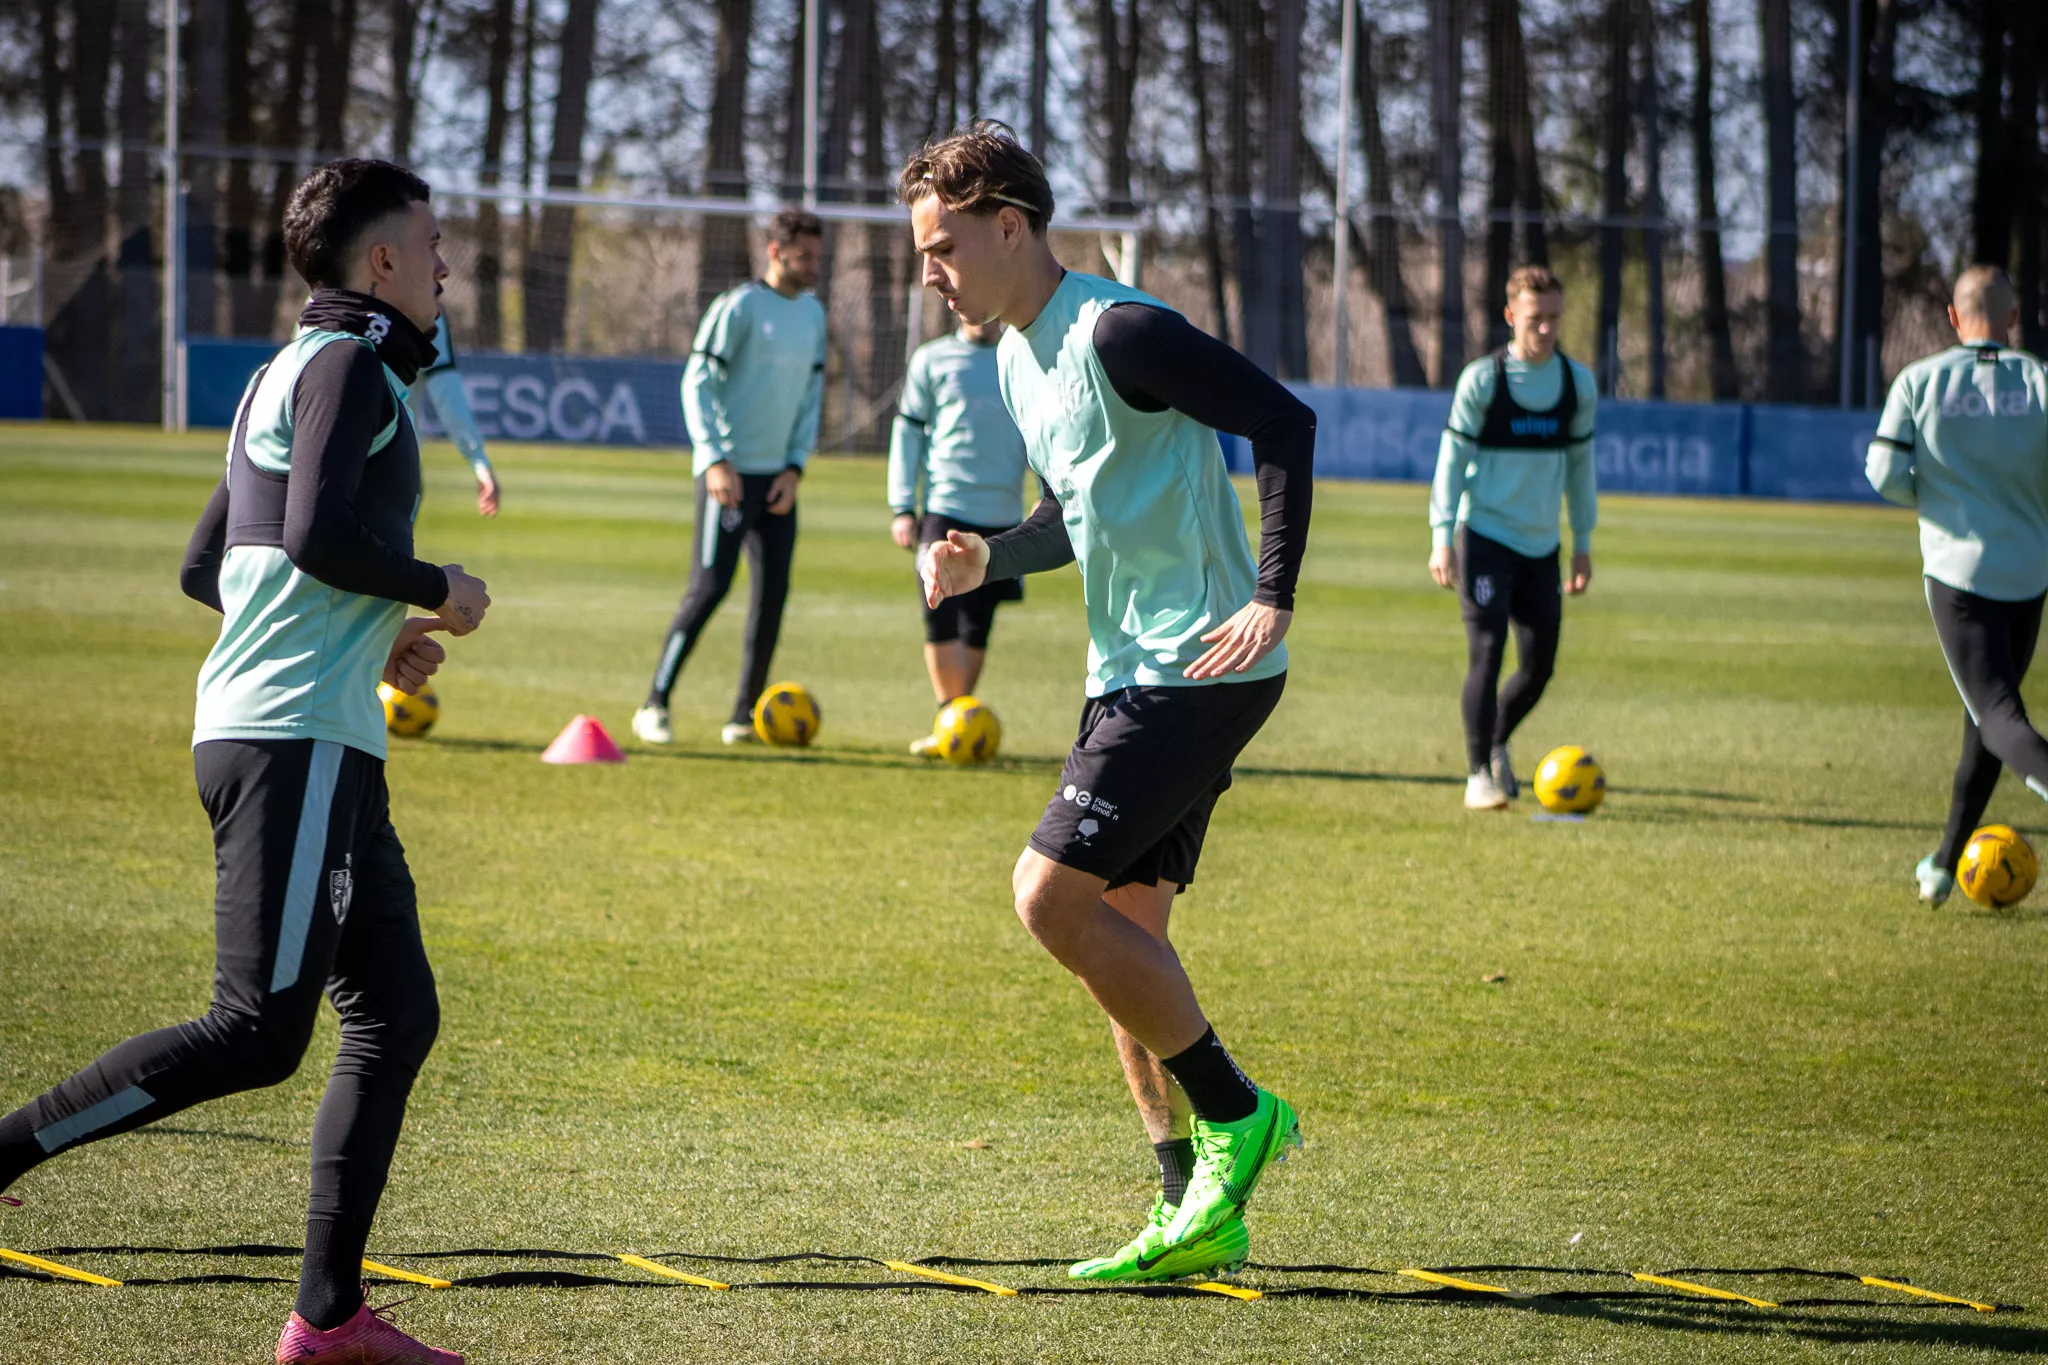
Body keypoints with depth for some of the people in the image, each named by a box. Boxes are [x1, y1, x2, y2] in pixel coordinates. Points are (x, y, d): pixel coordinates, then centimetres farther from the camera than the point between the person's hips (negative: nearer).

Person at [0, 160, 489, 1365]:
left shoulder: (295, 370, 23)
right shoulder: (350, 363, -7)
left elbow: (206, 569, 27)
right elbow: (320, 534, -21)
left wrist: (368, 634, 25)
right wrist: (438, 590, -6)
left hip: (328, 746, 11)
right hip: (295, 740, -11)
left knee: (397, 1012, 8)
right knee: (260, 1032, -16)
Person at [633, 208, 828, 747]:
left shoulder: (813, 314, 13)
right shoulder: (739, 307, -9)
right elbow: (697, 383, -10)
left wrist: (795, 467, 5)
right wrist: (715, 459, -17)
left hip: (778, 477, 7)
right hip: (730, 473, -7)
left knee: (773, 593, 4)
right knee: (710, 585, -12)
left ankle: (746, 717, 11)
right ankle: (655, 706, -7)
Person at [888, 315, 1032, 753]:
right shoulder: (932, 360, 7)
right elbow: (907, 433, 8)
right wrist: (902, 507, 1)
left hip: (1003, 517, 2)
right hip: (945, 508, -2)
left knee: (977, 627, 5)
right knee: (941, 619, -14)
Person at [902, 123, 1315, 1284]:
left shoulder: (1119, 331, -15)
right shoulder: (1020, 358, 14)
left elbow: (1285, 424, -19)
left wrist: (1274, 598, -22)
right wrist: (985, 557, 7)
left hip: (1200, 671, -10)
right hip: (1130, 674, 10)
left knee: (1051, 895, -15)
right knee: (1122, 927, 8)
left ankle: (1234, 1112, -3)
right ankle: (1199, 1212, 12)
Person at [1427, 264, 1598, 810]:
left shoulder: (1578, 382, 6)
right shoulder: (1481, 380, -6)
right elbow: (1452, 458, -4)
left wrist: (1583, 543, 15)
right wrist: (1442, 538, -11)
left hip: (1541, 544, 4)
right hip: (1484, 536, -4)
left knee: (1539, 666, 5)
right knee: (1487, 652, -14)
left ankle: (1496, 743, 32)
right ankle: (1478, 774, -6)